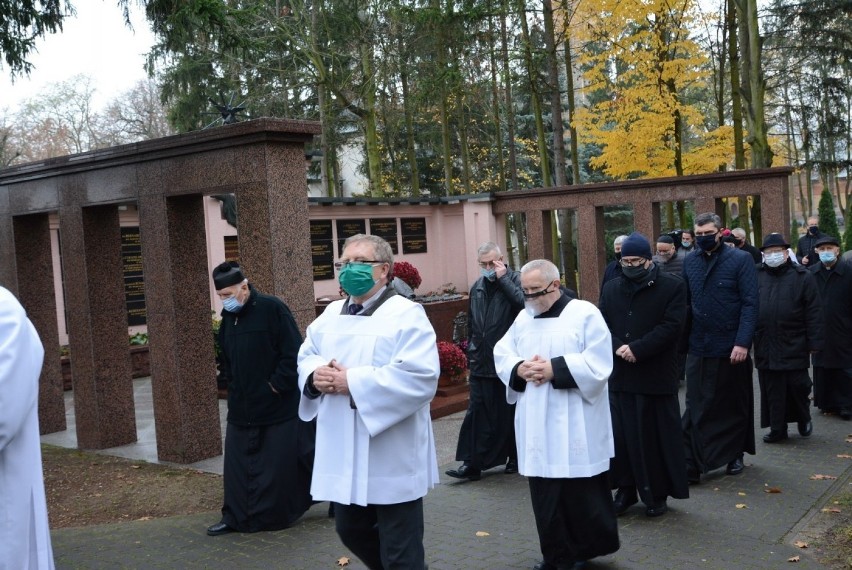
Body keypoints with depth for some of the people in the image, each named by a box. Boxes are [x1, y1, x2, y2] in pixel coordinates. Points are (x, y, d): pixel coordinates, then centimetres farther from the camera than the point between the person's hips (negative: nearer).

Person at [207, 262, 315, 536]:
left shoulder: (272, 308, -15)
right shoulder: (228, 316, 7)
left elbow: (294, 353, -17)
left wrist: (276, 386, -15)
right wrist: (234, 387, 9)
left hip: (280, 406, -6)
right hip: (242, 408, 7)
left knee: (283, 464, 4)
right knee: (238, 465, 8)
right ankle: (236, 516, 21)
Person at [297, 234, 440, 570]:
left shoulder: (406, 314, -12)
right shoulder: (331, 314, 12)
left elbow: (420, 376, -23)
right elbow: (305, 357, 16)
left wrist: (353, 382, -22)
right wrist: (316, 375, -9)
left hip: (391, 458, -7)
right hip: (344, 455, 7)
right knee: (351, 531, 21)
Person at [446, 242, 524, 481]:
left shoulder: (515, 279, -3)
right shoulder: (477, 287, 12)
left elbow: (523, 303, -24)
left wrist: (503, 278, -18)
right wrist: (471, 352, 18)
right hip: (481, 361, 4)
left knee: (510, 412, 8)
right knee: (478, 412, 1)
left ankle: (515, 457, 22)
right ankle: (472, 463, 3)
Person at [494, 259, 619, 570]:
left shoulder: (585, 313, -7)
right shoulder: (524, 317, 10)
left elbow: (598, 363, -14)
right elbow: (501, 354, 9)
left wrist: (554, 369, -20)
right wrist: (520, 369, -12)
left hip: (575, 424, -5)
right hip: (537, 424, 5)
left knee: (582, 492, 4)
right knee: (546, 493, 9)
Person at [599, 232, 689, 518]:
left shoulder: (673, 286, -2)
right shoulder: (611, 288, 12)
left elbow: (672, 326, -12)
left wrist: (637, 349, -19)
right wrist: (618, 347, -13)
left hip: (656, 376, -4)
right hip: (620, 376, 4)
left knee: (656, 437, 4)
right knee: (622, 436, 7)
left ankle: (658, 493, 17)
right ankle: (625, 489, 20)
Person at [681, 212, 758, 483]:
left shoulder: (740, 260, -7)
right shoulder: (690, 262, 5)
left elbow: (750, 304, -12)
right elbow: (685, 302, 9)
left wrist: (743, 342, -20)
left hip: (732, 347, -3)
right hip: (698, 347, 3)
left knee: (734, 405, 13)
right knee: (697, 407, 2)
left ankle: (735, 455, 30)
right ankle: (691, 463, 3)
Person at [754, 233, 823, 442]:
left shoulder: (803, 277, -1)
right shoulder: (756, 276, 7)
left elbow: (814, 312, -2)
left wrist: (814, 342, -7)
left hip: (794, 345, -2)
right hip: (765, 346, 2)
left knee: (798, 385, 4)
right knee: (772, 390, 6)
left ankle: (803, 418, 31)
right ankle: (777, 429, 16)